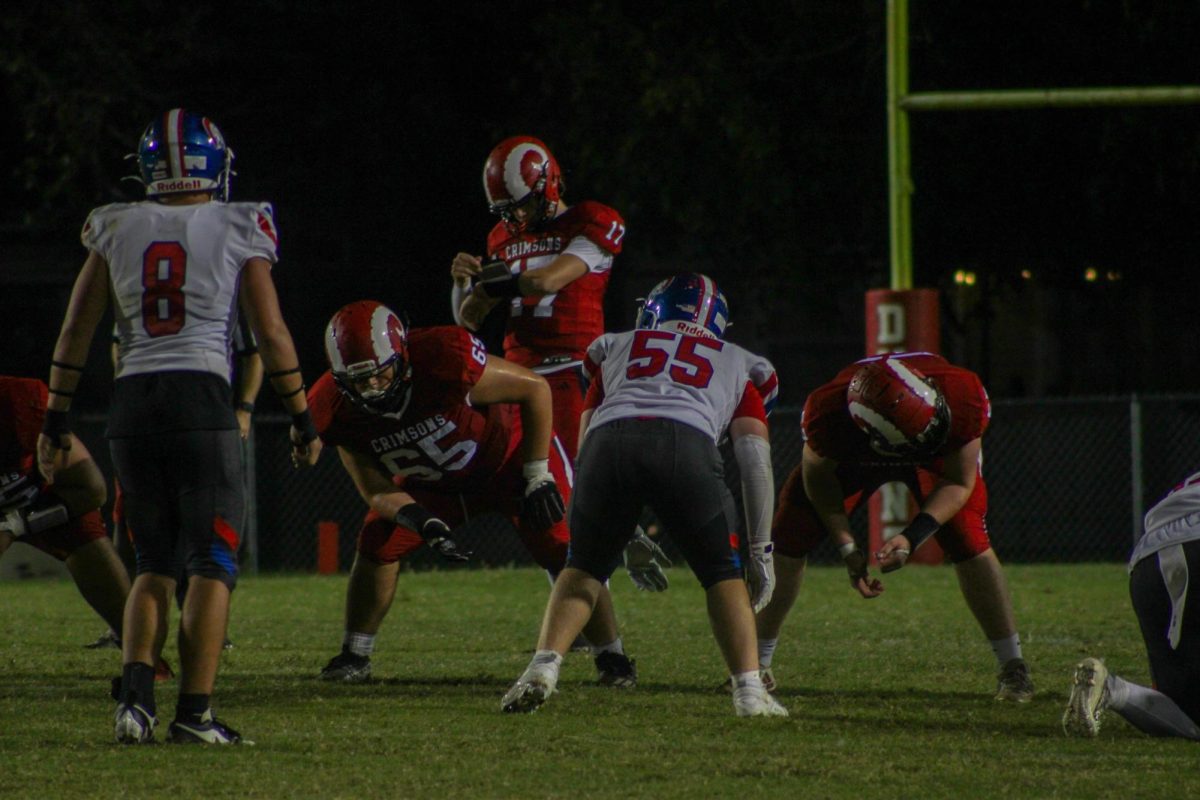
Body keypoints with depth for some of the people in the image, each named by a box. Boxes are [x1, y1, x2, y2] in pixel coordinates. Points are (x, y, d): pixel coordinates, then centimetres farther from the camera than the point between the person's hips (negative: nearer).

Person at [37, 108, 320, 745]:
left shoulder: (116, 229, 9)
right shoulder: (239, 231, 1)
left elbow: (76, 330, 10)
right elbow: (271, 334, 3)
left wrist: (56, 418, 17)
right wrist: (302, 419, 12)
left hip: (132, 404, 3)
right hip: (202, 401, -3)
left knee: (153, 564, 14)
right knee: (211, 565, 3)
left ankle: (135, 697, -4)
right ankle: (194, 712, -5)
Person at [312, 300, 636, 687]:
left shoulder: (443, 361, -39)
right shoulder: (337, 410, -24)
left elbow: (534, 388, -24)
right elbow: (377, 491, -15)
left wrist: (538, 477, -22)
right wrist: (424, 523, -35)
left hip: (509, 455, -4)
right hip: (433, 480, 4)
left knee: (560, 549, -17)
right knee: (377, 544, -10)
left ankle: (612, 656, -4)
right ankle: (354, 656, 8)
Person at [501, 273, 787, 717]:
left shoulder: (616, 349, 37)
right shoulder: (735, 365, 34)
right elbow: (755, 460, 23)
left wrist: (626, 534, 40)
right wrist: (762, 551, 24)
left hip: (609, 440, 1)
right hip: (687, 446, -1)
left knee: (585, 567, 22)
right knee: (722, 574, 18)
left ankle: (542, 668, 3)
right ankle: (749, 689, 5)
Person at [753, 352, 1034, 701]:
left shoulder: (962, 398, -42)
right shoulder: (828, 413, -42)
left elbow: (959, 483, -25)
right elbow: (819, 477, -19)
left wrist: (912, 538, -37)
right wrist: (848, 548, -24)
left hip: (938, 456, 0)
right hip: (853, 456, 0)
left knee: (968, 542, -18)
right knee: (790, 540, -7)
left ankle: (1012, 665, -7)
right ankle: (757, 662, 8)